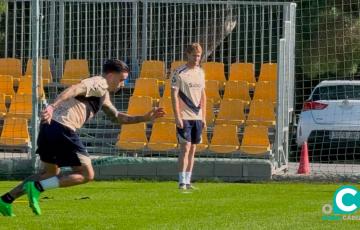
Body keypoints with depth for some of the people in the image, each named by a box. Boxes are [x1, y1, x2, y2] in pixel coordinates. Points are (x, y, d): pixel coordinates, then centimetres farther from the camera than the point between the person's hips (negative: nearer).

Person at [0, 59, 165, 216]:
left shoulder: (103, 94, 28)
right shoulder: (100, 83, -4)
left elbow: (116, 117, 40)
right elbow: (75, 89, -22)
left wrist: (145, 118, 32)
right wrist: (52, 106, -37)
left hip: (48, 126, 10)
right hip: (62, 128, -10)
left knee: (51, 173, 25)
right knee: (87, 175, -1)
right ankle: (37, 188, -11)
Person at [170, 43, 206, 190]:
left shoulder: (200, 72, 12)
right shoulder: (179, 73, -7)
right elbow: (174, 95, -9)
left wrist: (204, 117, 13)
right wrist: (177, 116, -16)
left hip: (197, 117, 6)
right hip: (184, 117, -6)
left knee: (193, 148, 7)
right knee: (185, 147, -10)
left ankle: (188, 181, 11)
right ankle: (182, 182, -8)